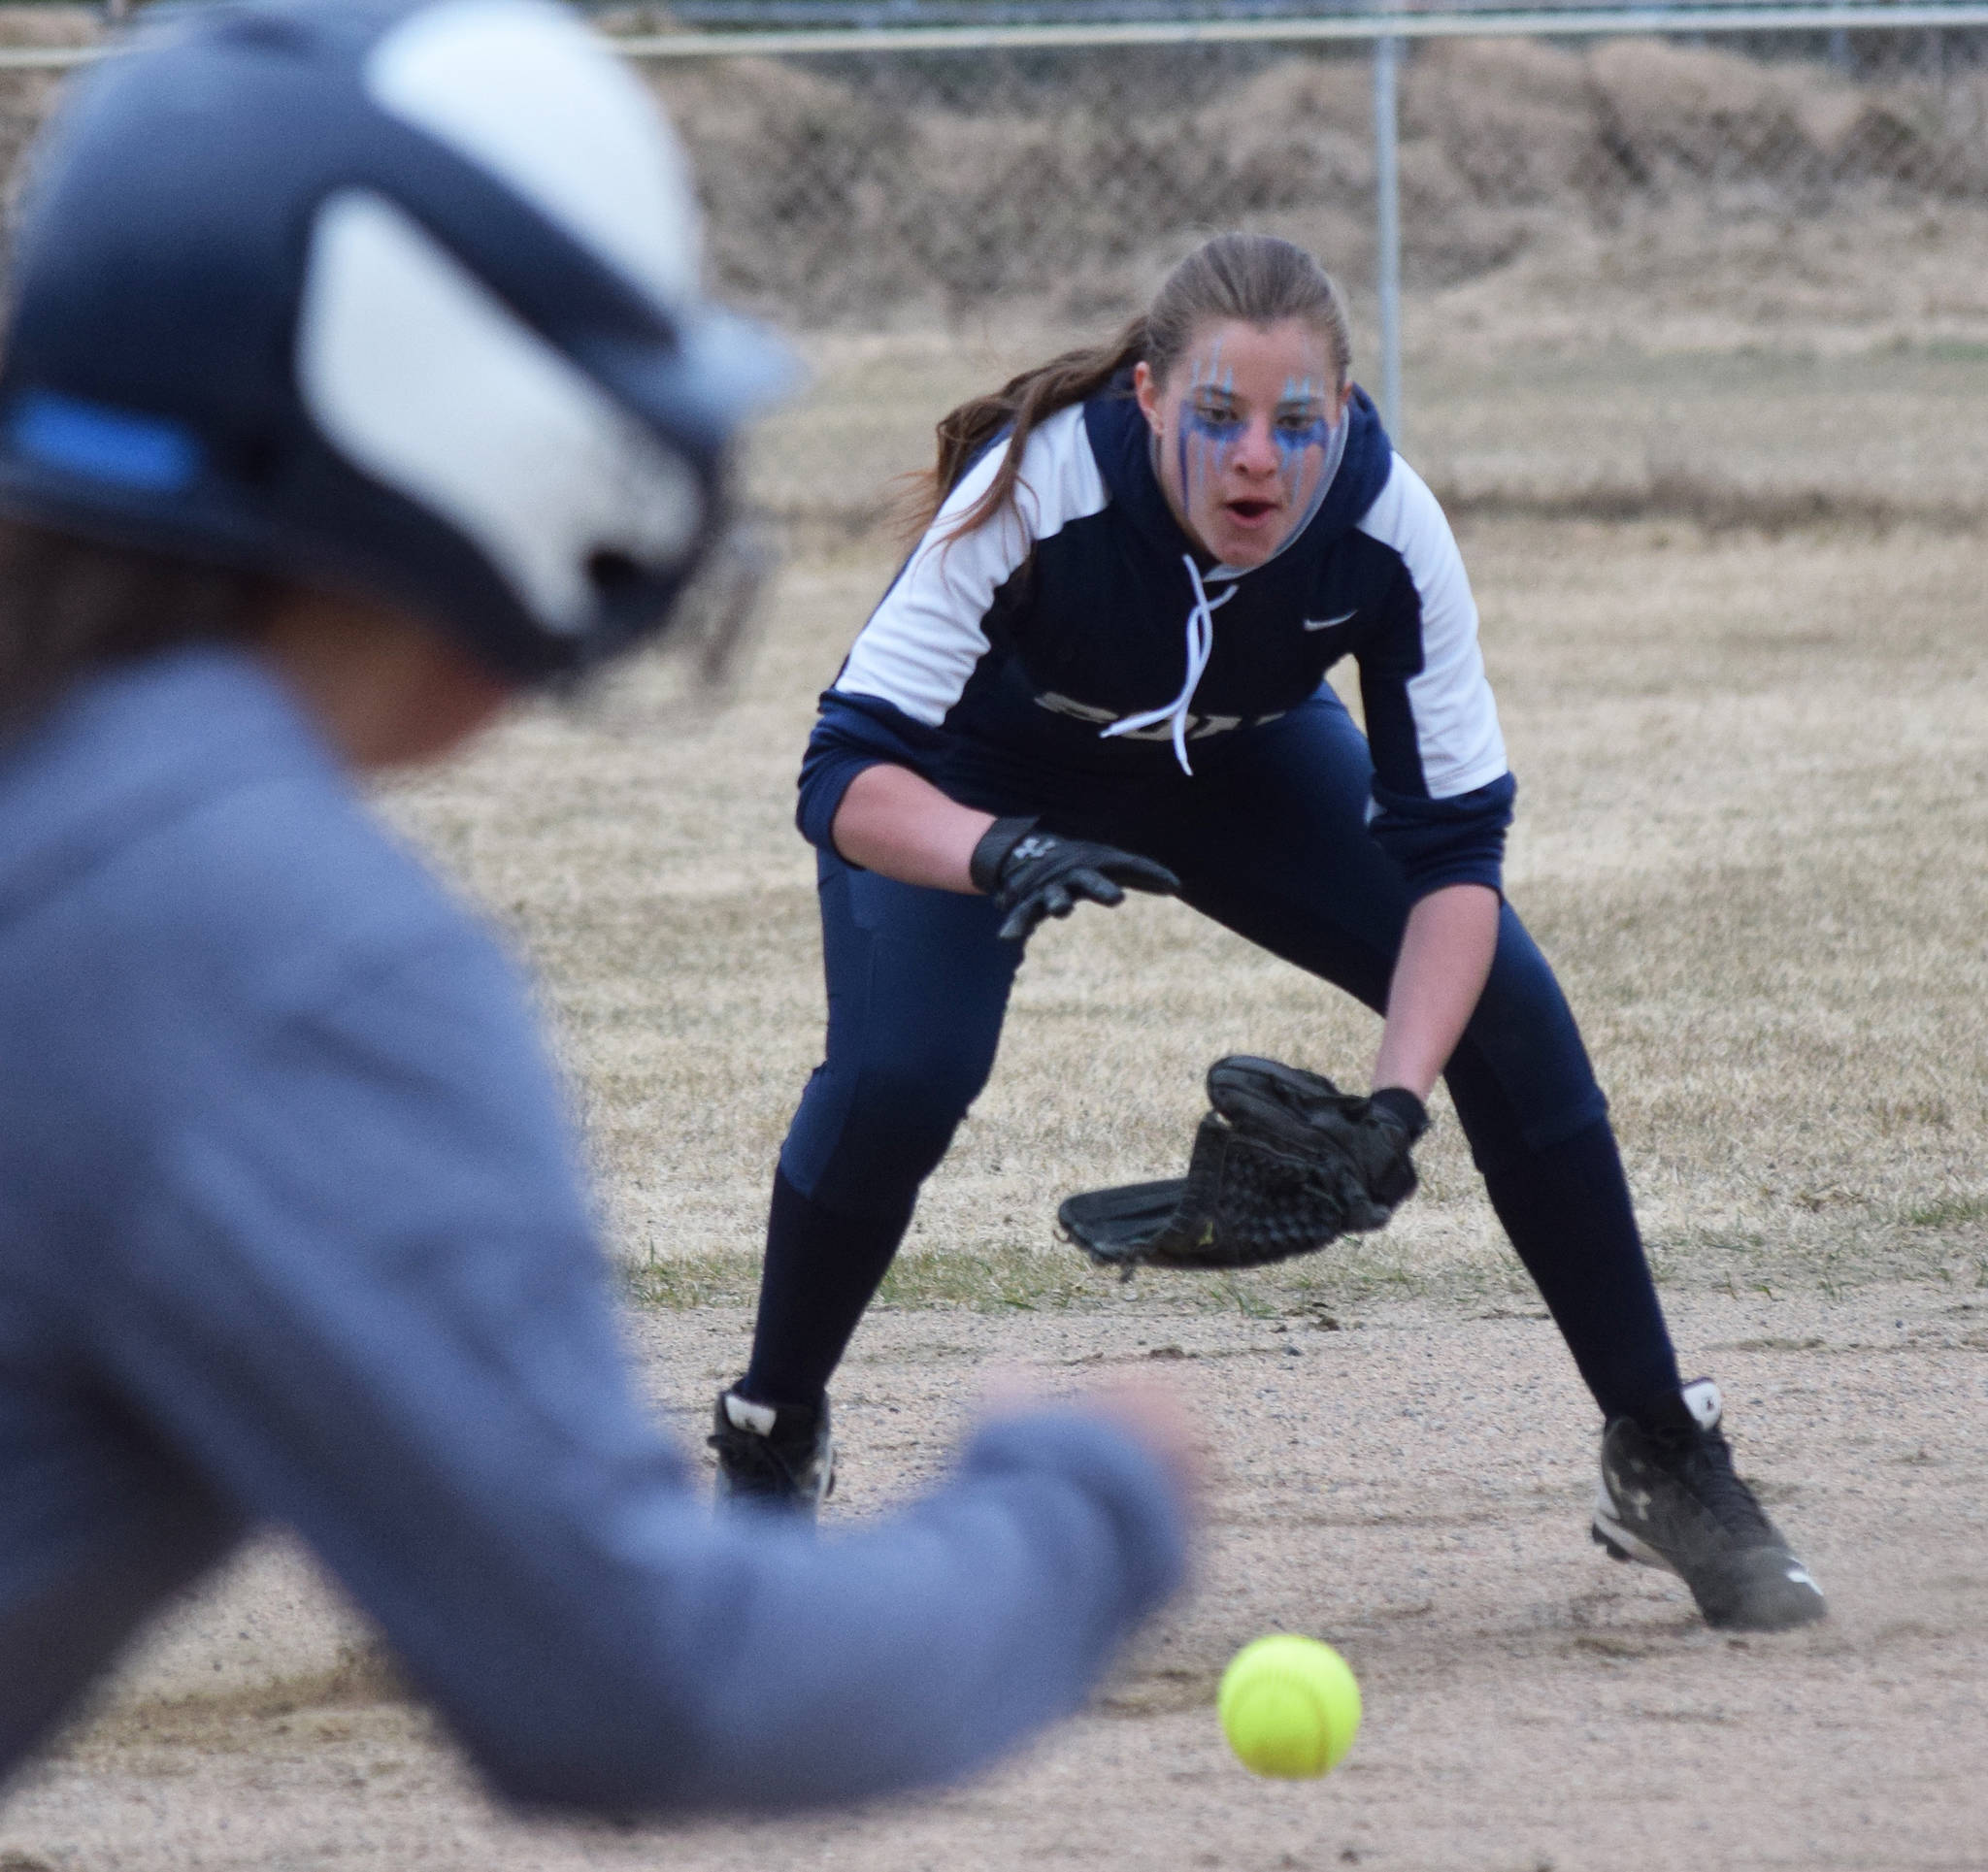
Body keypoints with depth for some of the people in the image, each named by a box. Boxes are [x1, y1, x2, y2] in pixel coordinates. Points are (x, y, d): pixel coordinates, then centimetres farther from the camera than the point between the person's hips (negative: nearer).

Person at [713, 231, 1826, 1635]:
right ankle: (772, 1451, 0)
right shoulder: (1038, 490, -39)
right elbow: (849, 777, -40)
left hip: (1243, 766, 3)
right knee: (899, 1072, -27)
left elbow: (1454, 848, -26)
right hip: (982, 779, -3)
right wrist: (1001, 855, -61)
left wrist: (1398, 1099, -41)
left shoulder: (1384, 527, -32)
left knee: (1507, 1009, -13)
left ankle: (1664, 1461, 2)